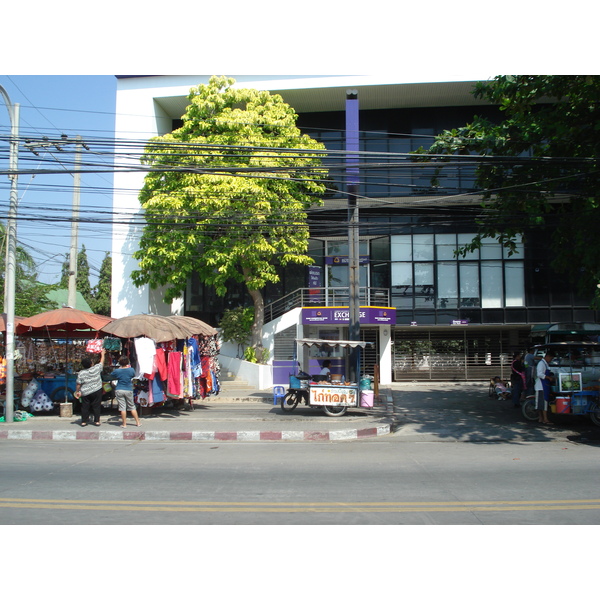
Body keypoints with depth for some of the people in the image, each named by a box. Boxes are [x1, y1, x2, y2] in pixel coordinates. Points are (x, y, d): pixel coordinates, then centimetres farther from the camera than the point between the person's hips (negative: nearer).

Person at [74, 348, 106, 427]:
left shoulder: (81, 373, -8)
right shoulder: (96, 368, -8)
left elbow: (78, 384, -6)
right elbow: (102, 362, 10)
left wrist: (77, 392, 9)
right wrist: (102, 354, 26)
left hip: (85, 393, 0)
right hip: (97, 391, 0)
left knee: (85, 407, 9)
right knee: (96, 406, 7)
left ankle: (84, 421, 12)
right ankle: (97, 421, 8)